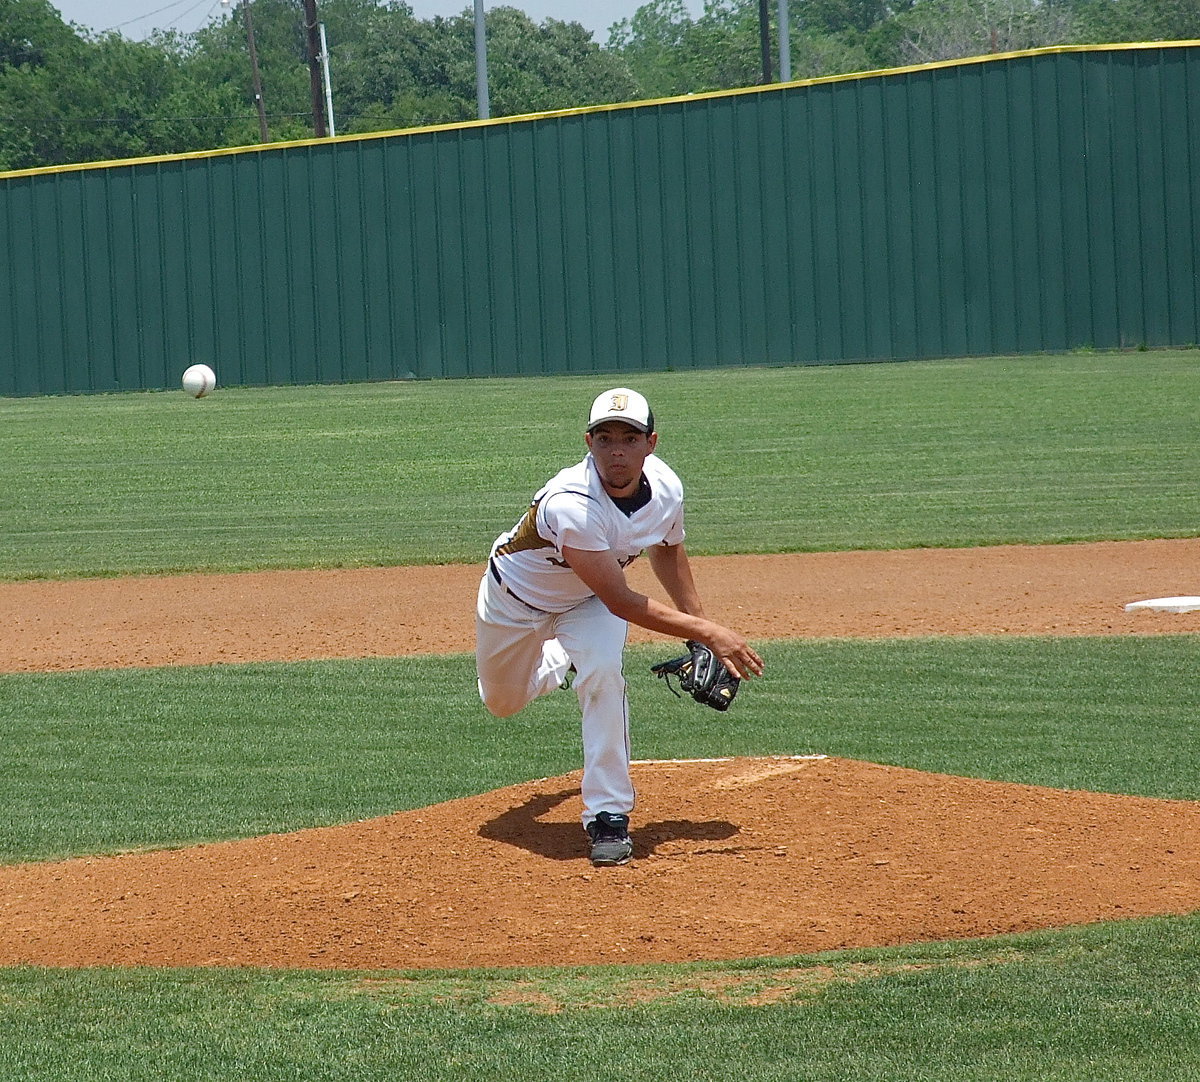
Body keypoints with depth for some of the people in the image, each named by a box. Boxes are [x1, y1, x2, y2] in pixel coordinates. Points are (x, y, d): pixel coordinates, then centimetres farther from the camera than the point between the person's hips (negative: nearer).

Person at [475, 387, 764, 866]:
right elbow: (622, 602, -39)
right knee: (504, 702, 17)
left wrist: (699, 634, 1)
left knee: (602, 671, -28)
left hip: (586, 604, 3)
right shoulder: (570, 503, -43)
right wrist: (709, 633, -38)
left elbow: (667, 551, 2)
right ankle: (561, 662, 53)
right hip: (516, 598, -3)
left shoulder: (665, 489, -24)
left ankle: (608, 816, -17)